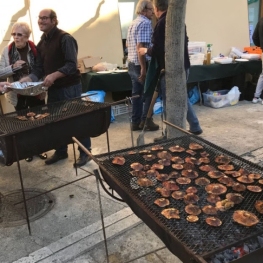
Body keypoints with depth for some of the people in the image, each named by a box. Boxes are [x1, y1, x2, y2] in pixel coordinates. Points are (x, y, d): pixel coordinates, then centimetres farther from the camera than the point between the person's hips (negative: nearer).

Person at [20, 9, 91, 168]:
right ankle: (61, 151, 29)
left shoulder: (65, 38, -14)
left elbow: (72, 65, -23)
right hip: (53, 88, 8)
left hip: (70, 87, -8)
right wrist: (29, 79, -6)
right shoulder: (42, 42, 12)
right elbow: (39, 67, 11)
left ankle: (85, 152, 15)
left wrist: (54, 75, -35)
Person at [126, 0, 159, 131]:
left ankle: (136, 122, 15)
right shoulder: (145, 23, -13)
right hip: (141, 64, -9)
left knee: (137, 94, 11)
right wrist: (143, 69, -24)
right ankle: (146, 121, 7)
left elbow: (128, 44, 24)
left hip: (131, 64, 9)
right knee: (149, 93, 2)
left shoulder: (133, 23, 17)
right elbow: (140, 47, -23)